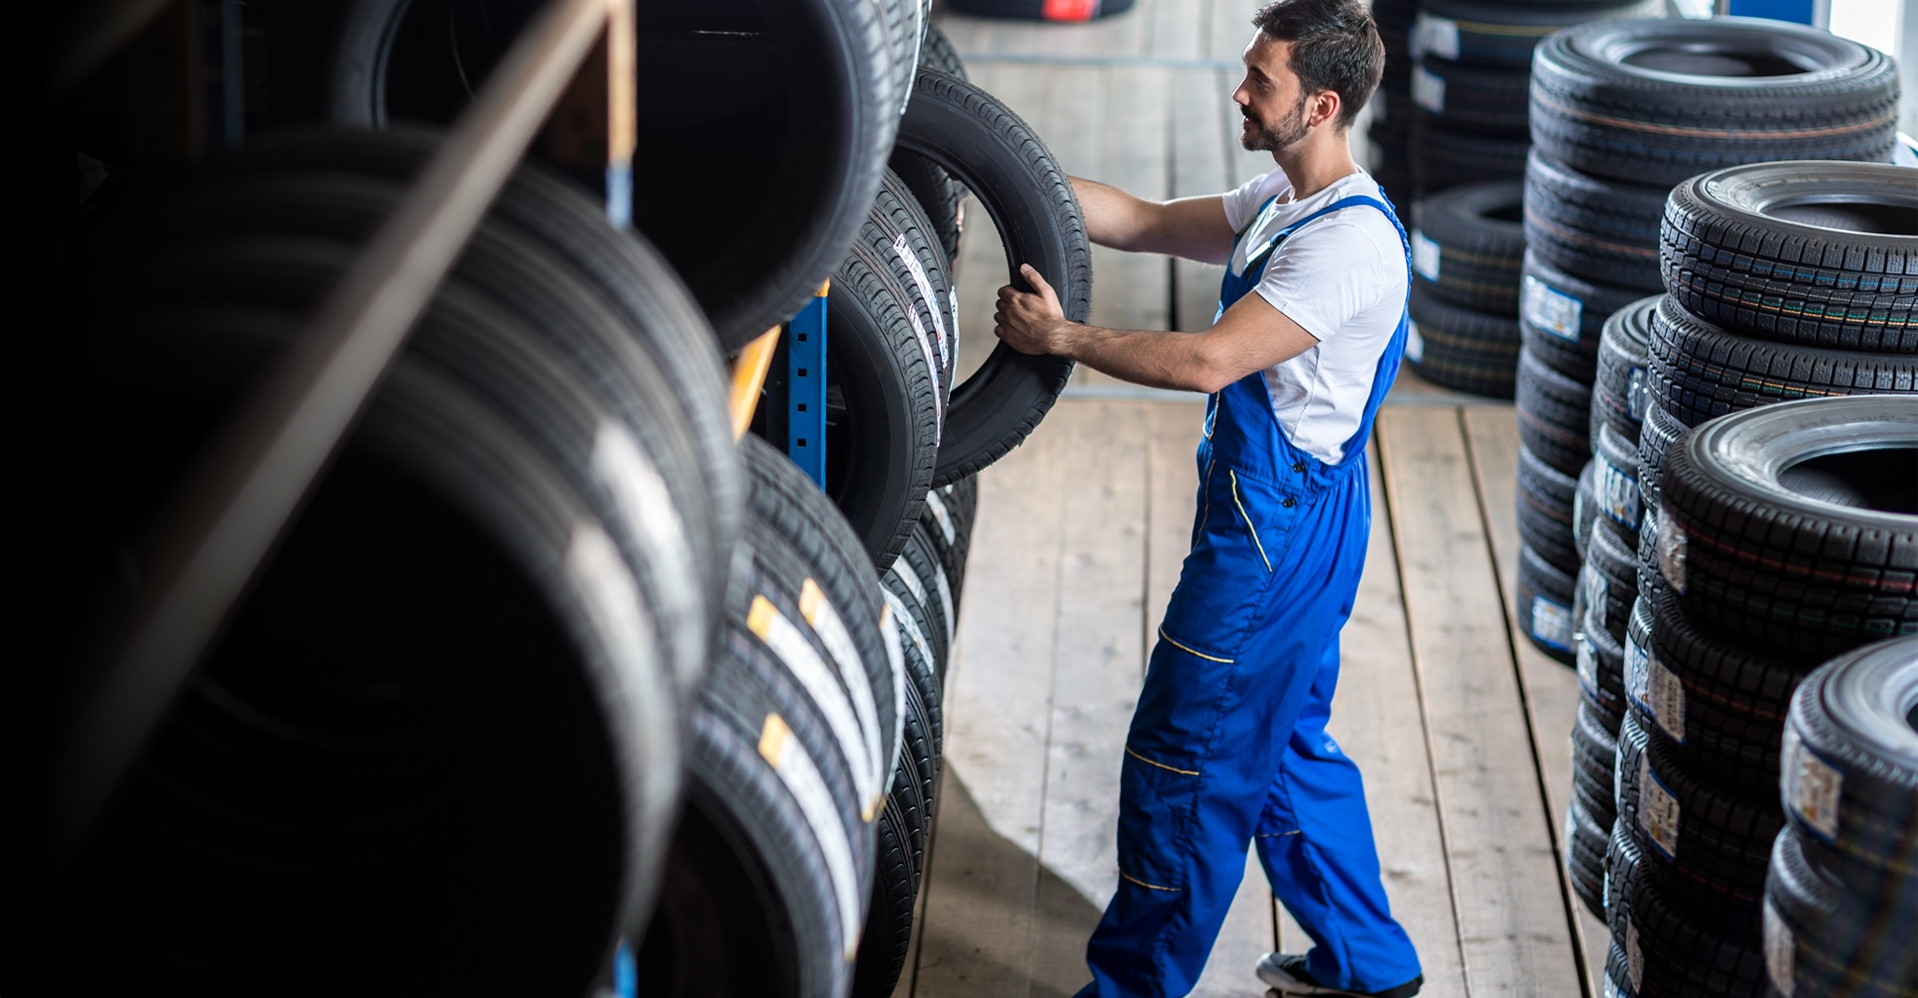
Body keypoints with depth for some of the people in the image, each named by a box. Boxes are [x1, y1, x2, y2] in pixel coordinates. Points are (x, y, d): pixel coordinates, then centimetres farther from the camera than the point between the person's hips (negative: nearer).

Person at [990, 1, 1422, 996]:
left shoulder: (1350, 242, -23)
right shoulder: (1283, 203, 9)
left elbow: (1208, 360, -29)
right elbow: (1139, 223, 13)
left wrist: (1062, 337, -21)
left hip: (1277, 532, -10)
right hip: (1279, 515, 10)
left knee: (1183, 761, 0)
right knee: (1285, 748, 21)